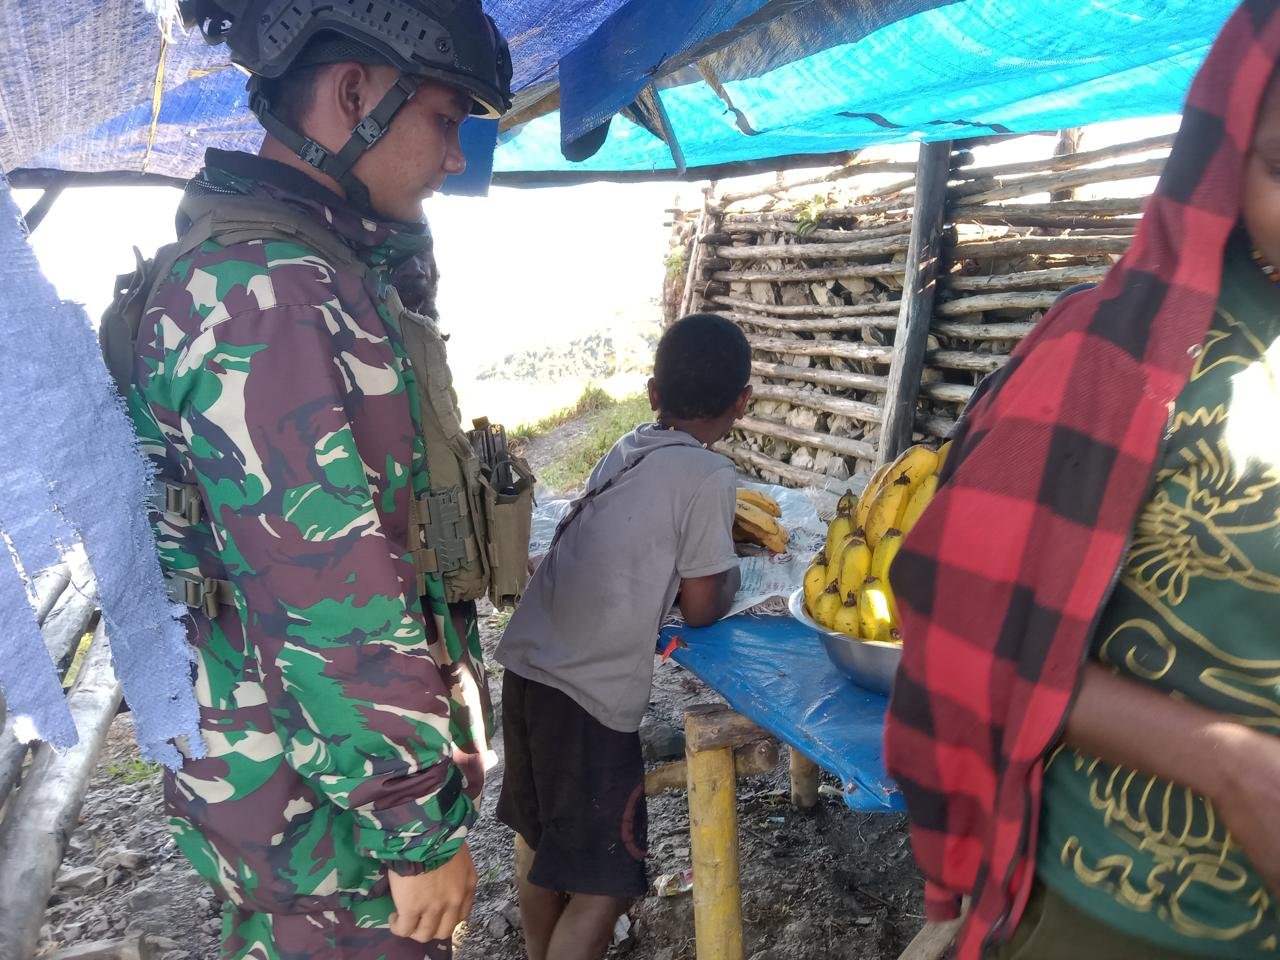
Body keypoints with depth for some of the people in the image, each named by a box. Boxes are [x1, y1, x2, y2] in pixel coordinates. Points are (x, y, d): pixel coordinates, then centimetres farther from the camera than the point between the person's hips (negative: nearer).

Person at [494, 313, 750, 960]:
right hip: (589, 694, -8)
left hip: (527, 668, 8)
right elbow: (702, 609, -6)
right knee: (603, 883, 8)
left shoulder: (624, 451, 7)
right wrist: (727, 565, 13)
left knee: (539, 838, 26)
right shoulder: (708, 476, -12)